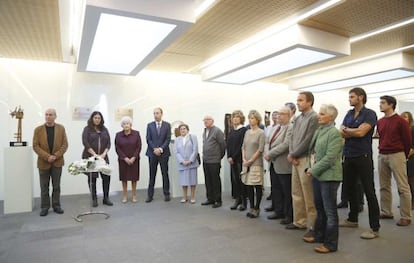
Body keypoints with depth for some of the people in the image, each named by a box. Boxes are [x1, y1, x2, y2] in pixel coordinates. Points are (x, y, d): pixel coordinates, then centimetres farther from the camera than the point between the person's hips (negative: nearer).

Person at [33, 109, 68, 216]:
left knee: (56, 186, 8)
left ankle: (56, 205, 18)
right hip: (43, 162, 0)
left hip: (57, 162, 0)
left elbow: (64, 144, -1)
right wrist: (47, 157, -15)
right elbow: (35, 146, -4)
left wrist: (56, 156, -13)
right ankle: (45, 207, 17)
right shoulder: (38, 129, 0)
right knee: (44, 187, 7)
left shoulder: (61, 128, 2)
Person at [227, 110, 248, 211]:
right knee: (235, 179, 10)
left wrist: (233, 157, -13)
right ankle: (237, 199, 20)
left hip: (240, 158, -6)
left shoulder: (244, 130, -7)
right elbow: (228, 144, 10)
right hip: (232, 159, 6)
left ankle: (243, 201, 10)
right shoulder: (231, 131, 13)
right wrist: (229, 157, -2)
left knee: (241, 179, 0)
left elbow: (241, 145, -12)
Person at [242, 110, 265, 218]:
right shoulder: (247, 132, 11)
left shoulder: (261, 133, -6)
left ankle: (257, 208, 12)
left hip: (256, 163, -6)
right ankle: (251, 207, 20)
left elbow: (260, 149, -10)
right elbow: (243, 147, 12)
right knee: (248, 185, 9)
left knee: (257, 186, 1)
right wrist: (244, 159, -2)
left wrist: (251, 160, -10)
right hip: (246, 163, 6)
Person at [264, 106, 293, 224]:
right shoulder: (277, 127, 14)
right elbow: (270, 142, 19)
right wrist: (267, 153, 1)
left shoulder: (290, 128, -14)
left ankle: (289, 215, 17)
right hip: (274, 164, 9)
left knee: (287, 192, 4)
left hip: (284, 165, -9)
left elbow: (285, 145, -23)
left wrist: (270, 154, -18)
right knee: (276, 189, 17)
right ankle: (279, 211, 31)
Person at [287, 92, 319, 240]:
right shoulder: (297, 119, 16)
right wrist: (291, 155, -2)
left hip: (306, 159, -8)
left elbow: (308, 140, -16)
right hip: (295, 159, 8)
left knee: (309, 195, -2)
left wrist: (293, 154, -9)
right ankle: (299, 222, 25)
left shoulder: (314, 118, -10)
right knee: (296, 193, 13)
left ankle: (313, 225, 9)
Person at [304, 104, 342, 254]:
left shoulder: (334, 133, -14)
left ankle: (330, 244, 13)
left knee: (329, 211, 2)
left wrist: (314, 169, -15)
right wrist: (309, 168, 4)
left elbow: (329, 158, -20)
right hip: (317, 175, 9)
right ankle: (319, 235, 35)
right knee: (319, 208, 19)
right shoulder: (318, 130, 12)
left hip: (328, 176, -8)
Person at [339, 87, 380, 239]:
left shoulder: (369, 114, -6)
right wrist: (354, 132, -12)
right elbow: (341, 134, 3)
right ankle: (352, 219, 31)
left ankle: (374, 228, 5)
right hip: (348, 157, 7)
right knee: (349, 189, 15)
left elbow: (361, 132, -19)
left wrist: (345, 129, -4)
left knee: (369, 192, -2)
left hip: (363, 157, -7)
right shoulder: (349, 114, 13)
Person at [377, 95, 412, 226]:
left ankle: (406, 217, 5)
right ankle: (386, 212, 20)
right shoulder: (380, 122, 10)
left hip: (396, 155, -6)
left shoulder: (400, 121, -6)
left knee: (402, 187, -2)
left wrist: (403, 156, 7)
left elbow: (407, 140, 0)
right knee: (384, 186, 10)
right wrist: (382, 152, 14)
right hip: (382, 156, 6)